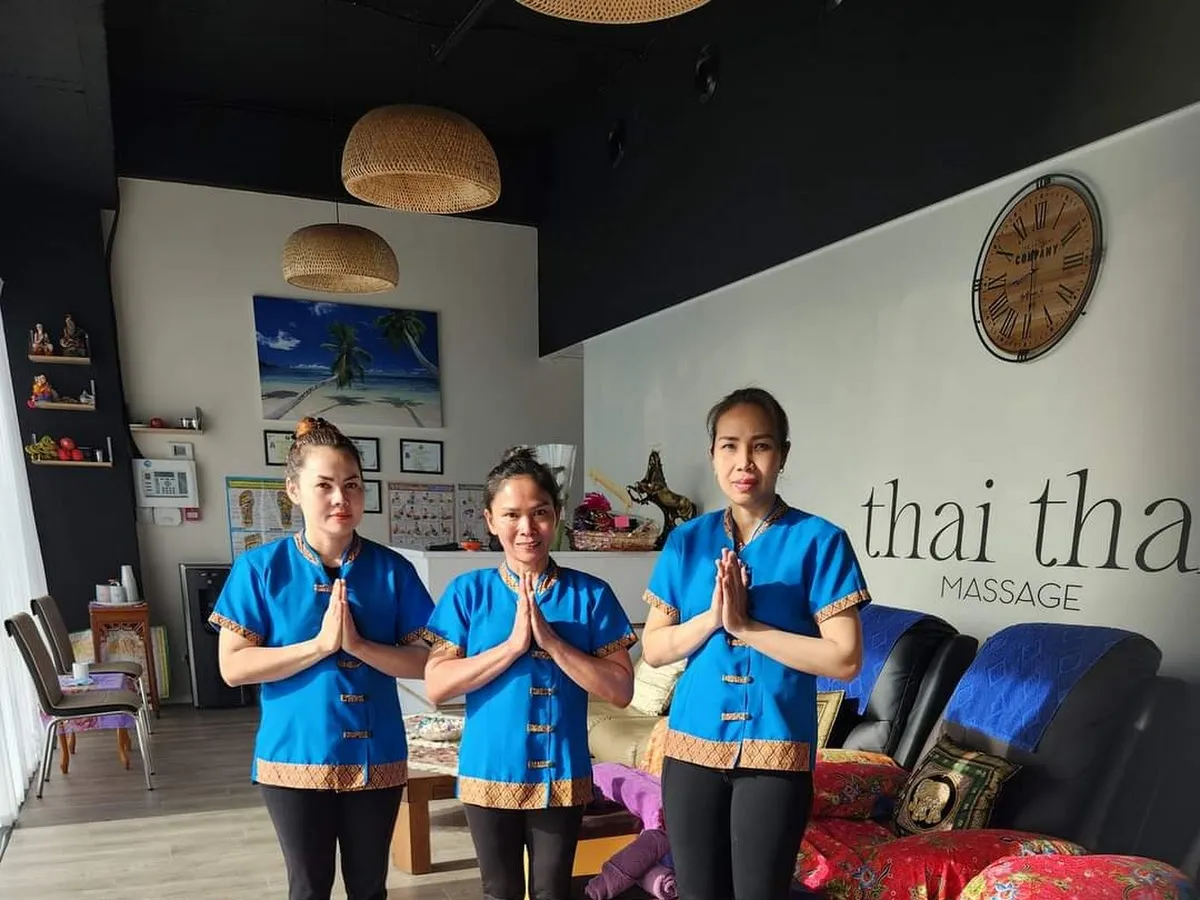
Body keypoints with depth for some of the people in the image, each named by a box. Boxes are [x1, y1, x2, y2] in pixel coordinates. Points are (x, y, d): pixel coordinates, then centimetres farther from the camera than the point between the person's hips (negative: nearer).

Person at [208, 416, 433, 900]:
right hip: (295, 757, -1)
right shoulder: (259, 567, -7)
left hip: (376, 757, 2)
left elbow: (423, 661, -5)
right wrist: (320, 644, -21)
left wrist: (358, 645, -20)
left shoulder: (392, 569, -5)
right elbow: (233, 666, -10)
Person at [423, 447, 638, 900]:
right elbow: (436, 685, -12)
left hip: (562, 774, 0)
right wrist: (514, 644, -22)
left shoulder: (589, 593, -6)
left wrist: (550, 640, -21)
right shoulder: (468, 591, -6)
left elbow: (620, 690, -11)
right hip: (490, 773, 0)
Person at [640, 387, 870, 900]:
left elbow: (845, 659, -12)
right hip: (692, 745, 3)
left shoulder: (819, 541, -8)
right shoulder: (687, 540, 2)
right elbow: (653, 648, 4)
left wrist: (745, 626, -18)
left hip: (776, 749, -3)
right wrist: (712, 617, -14)